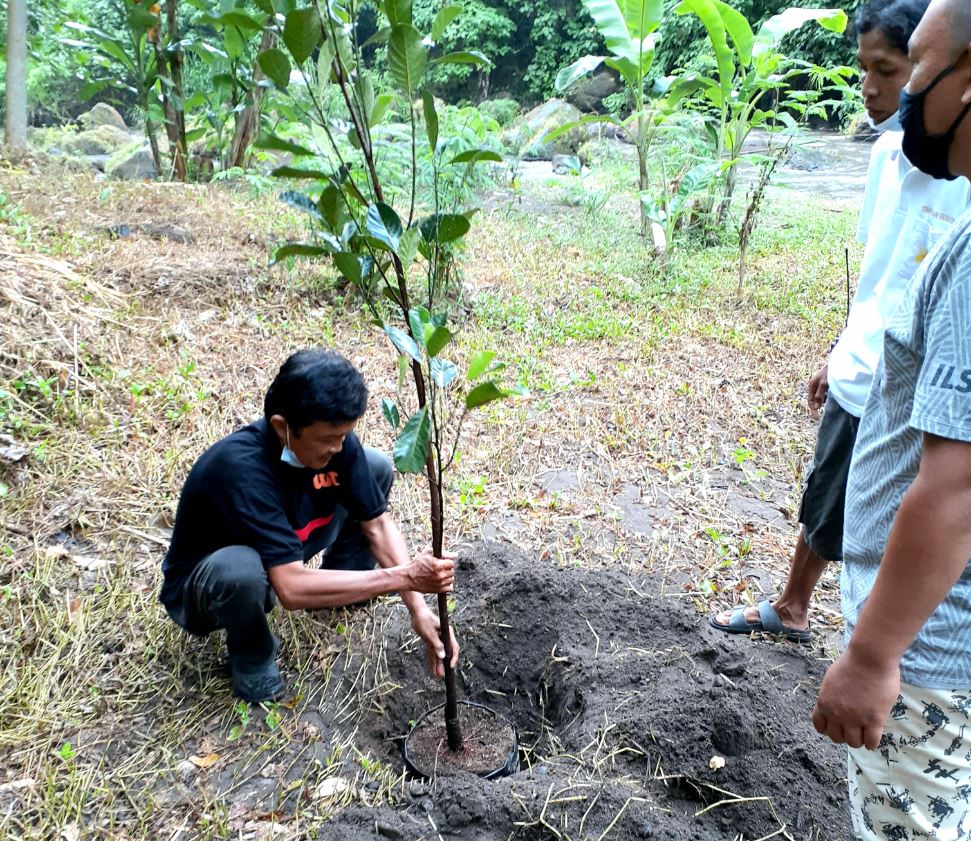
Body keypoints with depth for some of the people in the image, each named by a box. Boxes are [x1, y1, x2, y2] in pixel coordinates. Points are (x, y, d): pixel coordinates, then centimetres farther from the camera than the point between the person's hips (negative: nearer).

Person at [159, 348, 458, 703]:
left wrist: (418, 608, -23)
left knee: (376, 467, -7)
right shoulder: (241, 469, -39)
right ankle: (251, 657, -7)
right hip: (205, 582, -5)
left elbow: (378, 524, -14)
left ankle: (347, 576, 15)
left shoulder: (333, 439, -21)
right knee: (242, 568, -42)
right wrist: (403, 577, -41)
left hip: (282, 554, 5)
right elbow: (292, 589, -42)